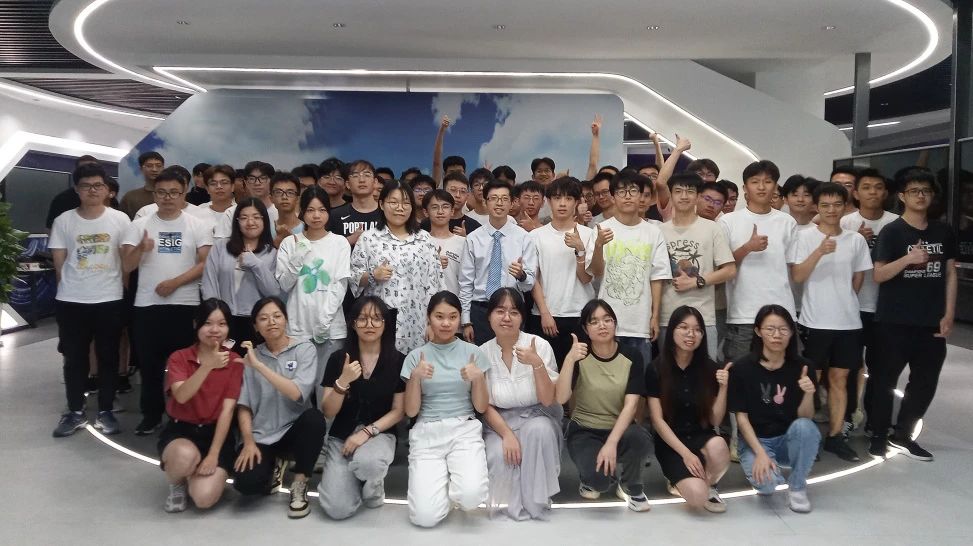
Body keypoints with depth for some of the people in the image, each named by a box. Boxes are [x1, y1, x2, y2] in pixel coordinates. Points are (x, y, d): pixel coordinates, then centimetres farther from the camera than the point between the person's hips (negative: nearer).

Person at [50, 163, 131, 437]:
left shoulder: (120, 219, -1)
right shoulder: (63, 221, 1)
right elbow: (59, 262, 5)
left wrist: (114, 285, 4)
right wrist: (72, 287, 6)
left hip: (110, 300, -1)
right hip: (70, 302, 1)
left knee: (108, 358, 7)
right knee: (74, 359, 9)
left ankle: (105, 411, 19)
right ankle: (75, 411, 21)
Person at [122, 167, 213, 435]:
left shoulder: (198, 226, 2)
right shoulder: (139, 225, 5)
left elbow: (206, 263, -5)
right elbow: (127, 266, 0)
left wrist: (175, 282, -15)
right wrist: (141, 248, -21)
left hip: (185, 304, -1)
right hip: (147, 305, 2)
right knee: (149, 363, 8)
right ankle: (151, 415, 22)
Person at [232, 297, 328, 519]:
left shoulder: (305, 350, -5)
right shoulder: (251, 356, 4)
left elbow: (297, 394, -21)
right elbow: (243, 405, 2)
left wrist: (259, 365, -24)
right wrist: (248, 442, -12)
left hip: (294, 428, -2)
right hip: (261, 435, 2)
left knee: (314, 418, -35)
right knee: (246, 483, -25)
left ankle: (300, 484, -12)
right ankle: (274, 465, 13)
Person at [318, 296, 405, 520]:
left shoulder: (398, 361, -4)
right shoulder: (338, 358, -1)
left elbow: (398, 411, -1)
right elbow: (327, 412, -3)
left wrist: (367, 431, -16)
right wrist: (343, 381, -21)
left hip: (379, 434, -1)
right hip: (341, 437, 2)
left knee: (367, 462, -38)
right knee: (338, 509, -17)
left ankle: (374, 483, 1)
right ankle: (359, 478, 18)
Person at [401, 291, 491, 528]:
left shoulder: (473, 352, 4)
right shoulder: (416, 356, 5)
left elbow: (481, 407, 4)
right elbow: (411, 411, 2)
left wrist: (478, 378, -15)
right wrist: (416, 378, -15)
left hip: (465, 430, 0)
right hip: (427, 433, 0)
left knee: (471, 496, -28)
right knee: (425, 517, -17)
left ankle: (458, 479, 8)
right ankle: (441, 477, 15)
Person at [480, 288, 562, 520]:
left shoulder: (540, 345, -12)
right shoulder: (482, 353, -6)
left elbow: (548, 400, -15)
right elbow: (486, 406, -2)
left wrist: (537, 363, -30)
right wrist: (507, 434, -19)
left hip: (537, 418, -1)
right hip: (500, 422, 1)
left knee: (538, 430, -35)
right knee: (498, 456, -31)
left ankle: (537, 503, -16)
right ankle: (514, 505, -1)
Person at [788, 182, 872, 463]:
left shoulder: (856, 239, 5)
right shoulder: (805, 237, -5)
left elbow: (858, 279, 14)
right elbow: (797, 276, -14)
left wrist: (843, 300, 11)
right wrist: (819, 251, -25)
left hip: (848, 321, 4)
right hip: (815, 321, -3)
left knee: (840, 378, 10)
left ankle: (835, 436, 19)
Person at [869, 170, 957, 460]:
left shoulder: (944, 232, 9)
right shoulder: (892, 232, -5)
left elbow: (950, 274, 11)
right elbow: (878, 275, -12)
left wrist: (948, 315, 4)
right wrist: (907, 258, -28)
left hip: (931, 322, 5)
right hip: (894, 321, -4)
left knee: (925, 382, 10)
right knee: (885, 380, 3)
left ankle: (902, 434, 23)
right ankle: (879, 436, 14)